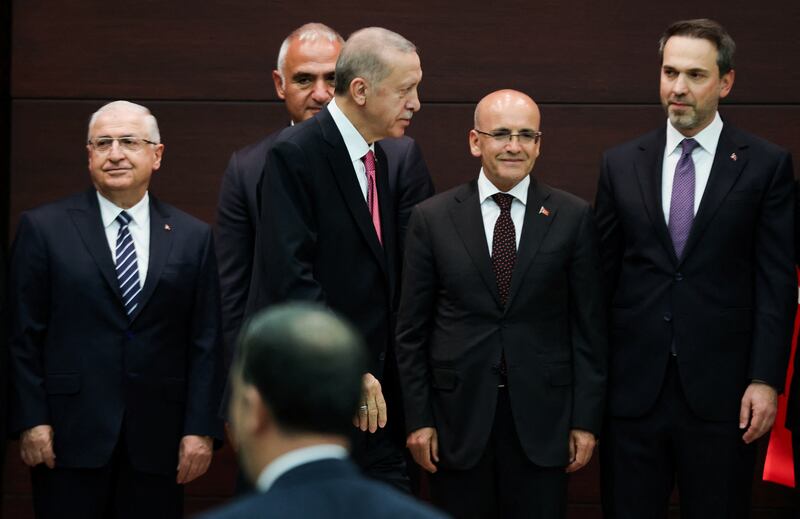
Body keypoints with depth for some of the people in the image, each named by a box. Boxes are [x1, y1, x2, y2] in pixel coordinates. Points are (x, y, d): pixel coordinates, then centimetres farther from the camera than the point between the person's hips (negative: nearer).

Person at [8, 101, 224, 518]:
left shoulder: (193, 238, 8)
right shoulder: (44, 229, 3)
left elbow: (206, 343, 6)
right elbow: (24, 335, 1)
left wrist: (201, 429, 0)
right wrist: (31, 421, -6)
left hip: (157, 441, 2)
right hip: (71, 436, -1)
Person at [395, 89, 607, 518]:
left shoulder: (572, 217, 2)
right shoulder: (432, 219, 2)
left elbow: (589, 325, 2)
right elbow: (412, 330, 4)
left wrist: (587, 419, -1)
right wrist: (418, 418, 0)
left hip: (541, 415, 0)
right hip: (458, 416, 0)